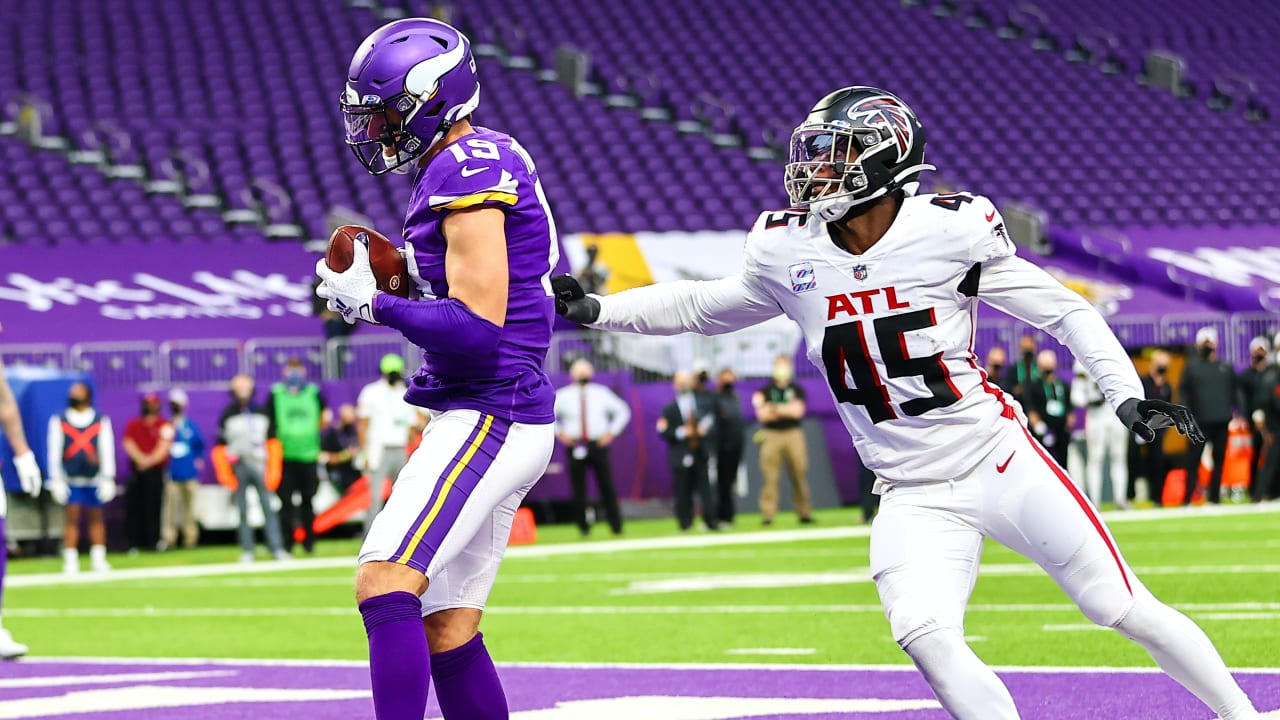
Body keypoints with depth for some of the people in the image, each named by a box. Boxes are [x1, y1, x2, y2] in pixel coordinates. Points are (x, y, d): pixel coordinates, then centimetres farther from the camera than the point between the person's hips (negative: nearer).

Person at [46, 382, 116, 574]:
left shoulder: (101, 421, 5)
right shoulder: (59, 421, 5)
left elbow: (107, 450, 5)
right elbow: (54, 452, 4)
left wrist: (108, 479, 0)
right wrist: (56, 480, -1)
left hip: (94, 477, 1)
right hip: (70, 478, -1)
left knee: (96, 517, 5)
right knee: (72, 516, -4)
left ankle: (98, 558, 12)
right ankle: (70, 561, -1)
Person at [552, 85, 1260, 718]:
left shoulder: (949, 230, -12)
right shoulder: (790, 252, 0)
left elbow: (1067, 312, -4)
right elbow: (704, 306, 17)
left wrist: (1127, 395, -14)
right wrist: (592, 310, 8)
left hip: (1001, 464, -3)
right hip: (913, 499, 3)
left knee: (1125, 609, -1)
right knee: (927, 638, -22)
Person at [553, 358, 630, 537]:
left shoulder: (601, 393, 7)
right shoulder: (563, 395, 4)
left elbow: (622, 411, 16)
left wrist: (611, 432, 7)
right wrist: (559, 433, 4)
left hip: (598, 445, 0)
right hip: (575, 447, 0)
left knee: (607, 485, -3)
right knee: (578, 488, -1)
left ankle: (616, 527, 3)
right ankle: (583, 527, 8)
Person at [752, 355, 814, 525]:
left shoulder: (797, 390, 10)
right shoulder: (766, 390, 8)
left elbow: (798, 411, -3)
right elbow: (762, 414, -3)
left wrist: (775, 408, -7)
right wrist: (787, 410, -7)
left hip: (793, 434, 1)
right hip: (771, 435, -1)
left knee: (799, 475, 0)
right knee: (770, 477, -7)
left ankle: (804, 513, 7)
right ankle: (767, 515, -7)